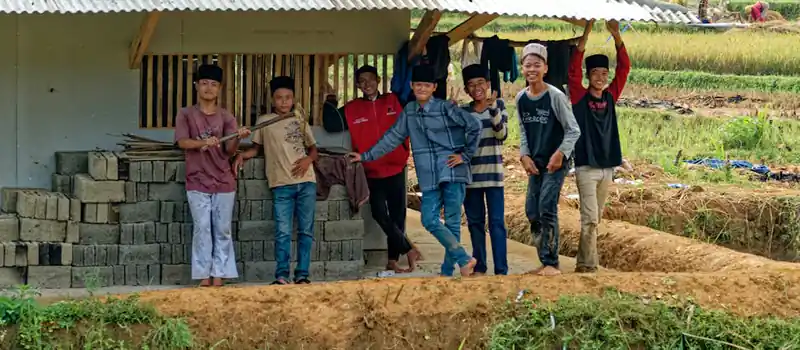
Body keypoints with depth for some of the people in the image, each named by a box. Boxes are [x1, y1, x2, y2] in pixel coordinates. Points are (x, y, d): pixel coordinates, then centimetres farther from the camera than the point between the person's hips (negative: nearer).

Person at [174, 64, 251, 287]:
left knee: (223, 230, 2)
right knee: (202, 228, -4)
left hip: (223, 182, 2)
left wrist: (238, 139, -25)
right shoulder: (186, 114, 3)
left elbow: (230, 150, -3)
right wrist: (204, 143, -29)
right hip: (197, 183, -2)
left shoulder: (226, 117, 6)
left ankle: (218, 277, 4)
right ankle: (204, 277, -2)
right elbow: (182, 142, -11)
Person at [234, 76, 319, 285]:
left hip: (306, 182, 2)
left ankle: (302, 274, 6)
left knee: (306, 231, 2)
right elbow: (257, 148, 14)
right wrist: (243, 155, -5)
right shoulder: (264, 121, 8)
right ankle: (281, 275, -5)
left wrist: (308, 159, -4)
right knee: (283, 232, -8)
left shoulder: (300, 119, 13)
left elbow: (313, 148, 17)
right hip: (282, 185, -2)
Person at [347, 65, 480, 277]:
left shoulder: (446, 108, -4)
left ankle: (447, 271, 2)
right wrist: (366, 156, 18)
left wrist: (465, 155, -6)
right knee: (430, 220, -6)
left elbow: (474, 126, -7)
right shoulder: (409, 111, 12)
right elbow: (393, 138, 19)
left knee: (452, 221, -4)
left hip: (452, 172, -5)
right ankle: (464, 260, 0)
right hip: (429, 177, 5)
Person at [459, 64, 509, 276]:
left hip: (493, 172, -3)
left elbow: (502, 134, -11)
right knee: (475, 222, 7)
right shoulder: (462, 112, 8)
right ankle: (479, 267, 15)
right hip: (471, 173, 3)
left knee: (497, 222, -7)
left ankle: (501, 270, -9)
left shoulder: (498, 105, 3)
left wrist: (493, 109, -22)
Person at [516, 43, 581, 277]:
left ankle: (552, 264, -10)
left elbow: (573, 130, -8)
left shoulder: (555, 96, -11)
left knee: (547, 209, -15)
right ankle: (544, 262, 16)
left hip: (556, 163, -6)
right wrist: (525, 155, 1)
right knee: (532, 212, 5)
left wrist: (560, 154, -19)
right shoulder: (521, 98, 6)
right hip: (535, 164, 7)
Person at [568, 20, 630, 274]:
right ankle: (588, 265, -9)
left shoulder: (610, 97, 8)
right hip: (586, 167, -5)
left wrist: (616, 36, -9)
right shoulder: (580, 98, -3)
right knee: (590, 219, -10)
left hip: (607, 167, 5)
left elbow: (624, 69, 3)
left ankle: (583, 262, 17)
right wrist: (586, 35, -22)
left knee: (596, 219, 10)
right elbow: (573, 70, -15)